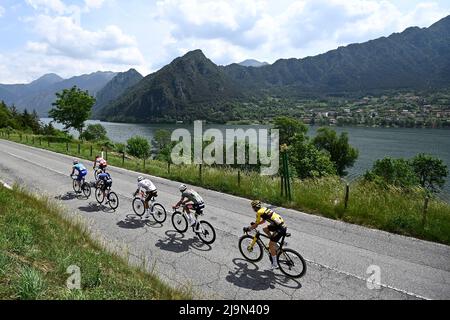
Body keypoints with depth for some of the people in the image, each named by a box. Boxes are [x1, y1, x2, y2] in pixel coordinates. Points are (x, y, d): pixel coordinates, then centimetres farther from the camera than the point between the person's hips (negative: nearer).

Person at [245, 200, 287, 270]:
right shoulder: (264, 209, 17)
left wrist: (248, 229, 12)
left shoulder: (259, 212, -9)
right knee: (265, 229, 21)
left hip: (280, 228, -9)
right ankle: (274, 244, 24)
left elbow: (256, 225, -2)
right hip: (282, 224, 9)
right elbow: (263, 221, 31)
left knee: (271, 245, 2)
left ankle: (275, 265, 8)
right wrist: (255, 224, 32)